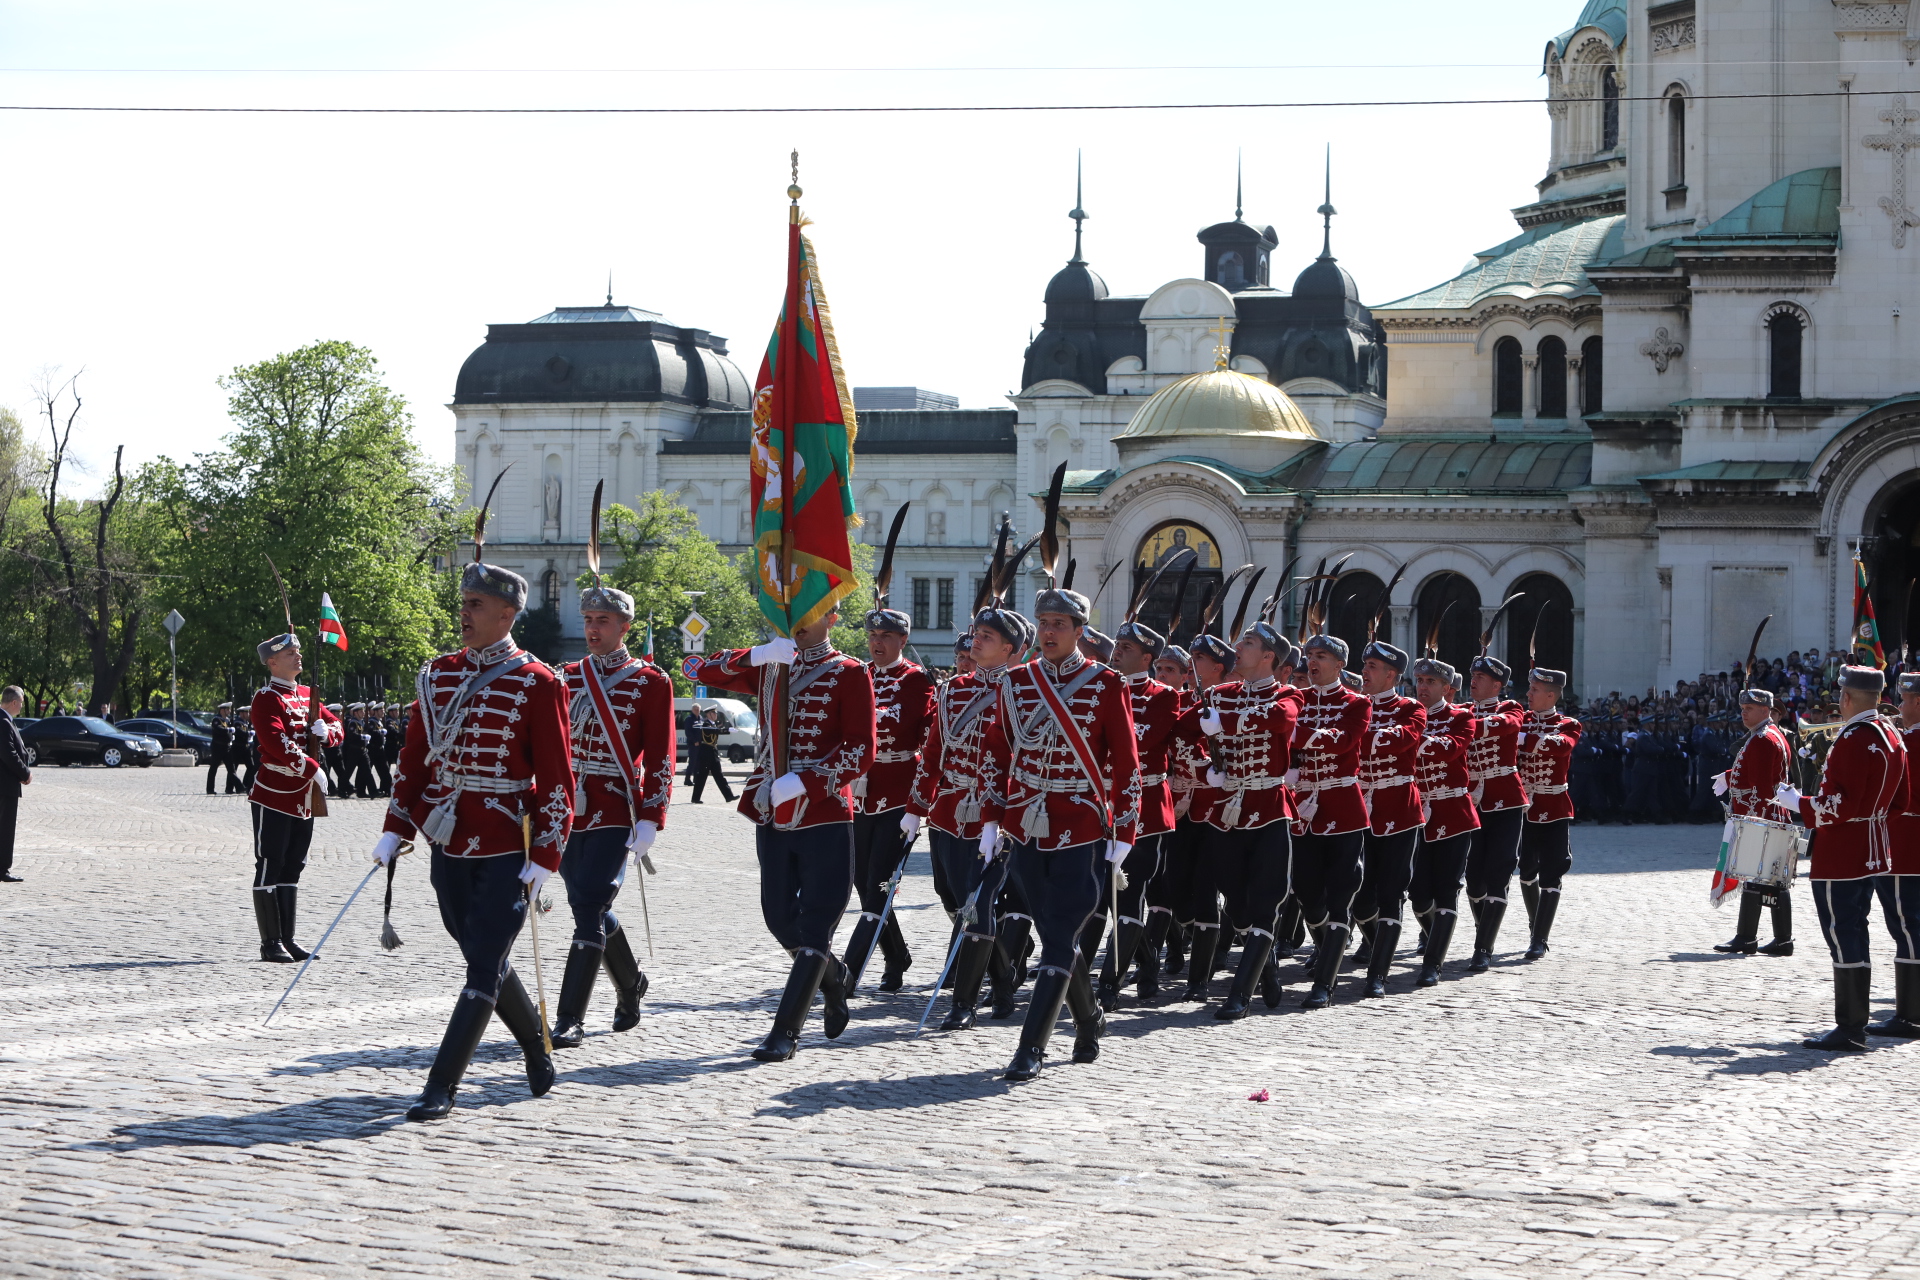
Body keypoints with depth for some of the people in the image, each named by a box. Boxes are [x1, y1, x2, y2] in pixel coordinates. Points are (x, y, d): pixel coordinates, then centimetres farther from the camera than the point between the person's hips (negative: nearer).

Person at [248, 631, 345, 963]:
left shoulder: (307, 695, 16)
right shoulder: (267, 699, -10)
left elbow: (336, 726, 18)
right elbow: (276, 742, -23)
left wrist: (325, 732, -6)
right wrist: (312, 768, -25)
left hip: (302, 798, 8)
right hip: (273, 795, -8)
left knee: (292, 868, 11)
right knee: (270, 868, -4)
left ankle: (287, 938, 16)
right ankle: (271, 943, -2)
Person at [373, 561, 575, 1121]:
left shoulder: (537, 684, -8)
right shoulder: (437, 675, 7)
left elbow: (556, 779, -9)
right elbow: (414, 759, 13)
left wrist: (543, 861, -13)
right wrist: (394, 832, 6)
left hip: (509, 848, -6)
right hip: (449, 844, 6)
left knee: (484, 965, -9)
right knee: (485, 958, 15)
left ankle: (441, 1087, -8)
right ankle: (537, 1048, 35)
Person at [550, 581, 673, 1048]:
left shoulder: (650, 682, -2)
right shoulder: (567, 677, 11)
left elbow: (659, 758, -5)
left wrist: (650, 818, -12)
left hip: (615, 815, -5)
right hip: (568, 811, 5)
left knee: (588, 907, -13)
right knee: (592, 908, 14)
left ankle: (570, 1019, -13)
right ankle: (630, 984, 38)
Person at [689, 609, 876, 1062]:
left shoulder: (850, 673, -4)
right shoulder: (768, 667, 12)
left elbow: (861, 753, -10)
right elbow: (704, 671, 4)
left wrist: (803, 781, -21)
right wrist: (756, 654, -13)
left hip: (825, 814, -5)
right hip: (772, 815, 5)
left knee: (814, 927, -6)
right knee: (780, 920, 11)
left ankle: (785, 1033, -4)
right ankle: (835, 978, 37)